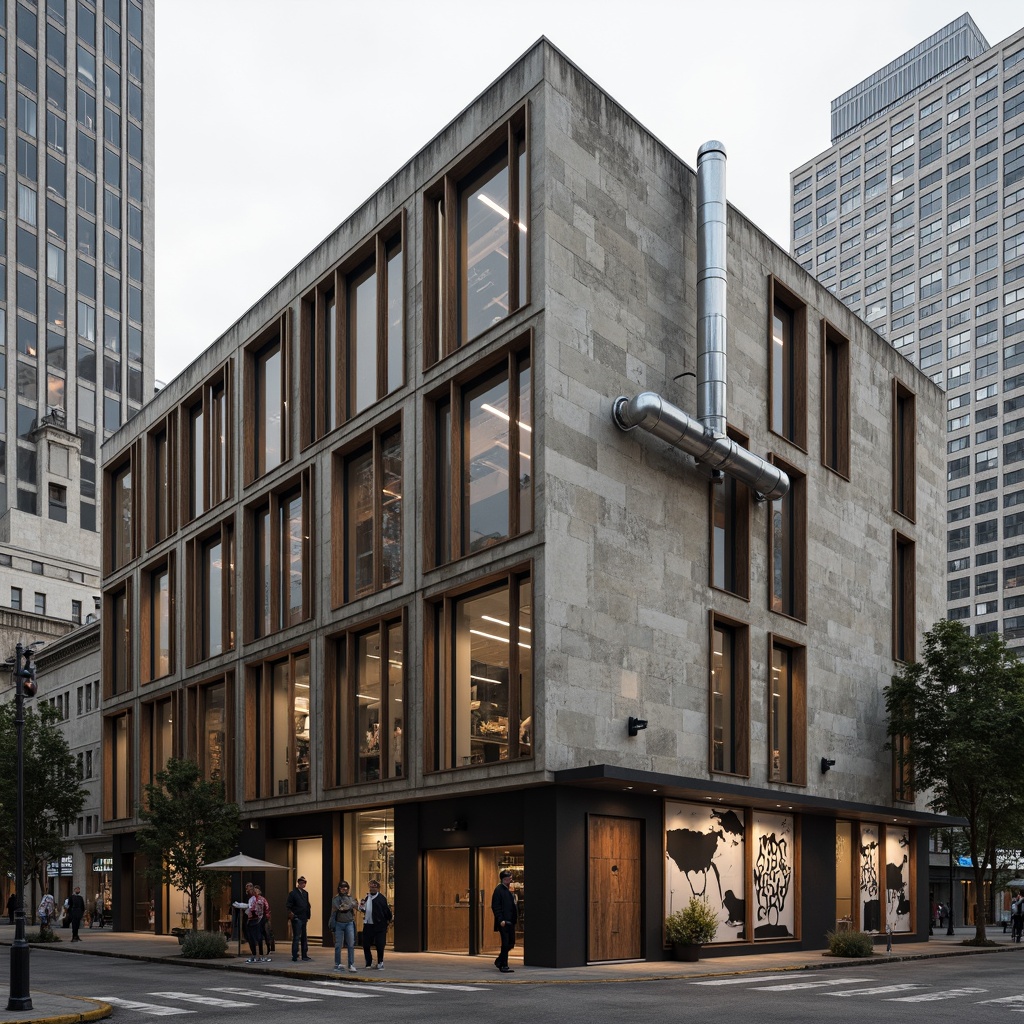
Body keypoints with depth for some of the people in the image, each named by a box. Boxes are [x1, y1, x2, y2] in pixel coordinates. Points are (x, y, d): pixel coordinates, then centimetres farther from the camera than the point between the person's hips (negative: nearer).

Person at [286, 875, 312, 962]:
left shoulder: (305, 893, 15)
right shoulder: (293, 893, -6)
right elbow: (288, 906, -11)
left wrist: (308, 916, 9)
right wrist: (290, 913, -26)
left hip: (303, 919, 7)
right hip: (296, 919, -7)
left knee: (304, 938, 11)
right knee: (296, 938, -7)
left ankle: (304, 955, 17)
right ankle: (294, 956, -3)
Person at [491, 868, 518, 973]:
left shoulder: (508, 890, 16)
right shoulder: (499, 889, -11)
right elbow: (495, 906, -15)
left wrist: (515, 919, 14)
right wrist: (500, 920, -20)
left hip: (510, 921, 9)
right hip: (504, 922, -9)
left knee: (511, 942, 10)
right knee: (506, 943, -5)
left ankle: (499, 960, 26)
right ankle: (504, 966, 4)